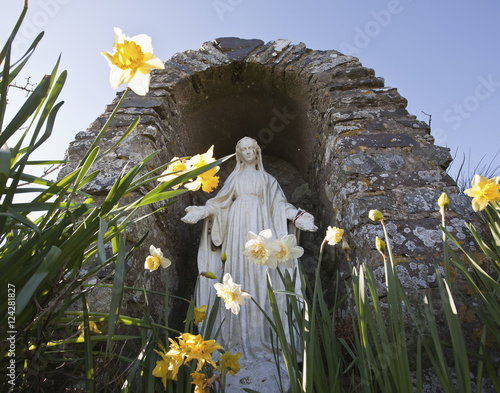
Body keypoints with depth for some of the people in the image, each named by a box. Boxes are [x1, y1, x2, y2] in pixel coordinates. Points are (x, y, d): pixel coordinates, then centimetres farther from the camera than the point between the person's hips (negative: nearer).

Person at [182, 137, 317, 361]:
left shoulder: (266, 179, 17)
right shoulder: (235, 178, 19)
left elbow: (280, 204, 11)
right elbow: (220, 202, 14)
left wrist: (297, 216, -2)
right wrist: (200, 212, 3)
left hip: (259, 227, -1)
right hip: (238, 227, 1)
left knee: (259, 273, -8)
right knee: (238, 272, -5)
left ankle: (260, 334, -2)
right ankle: (238, 335, 1)